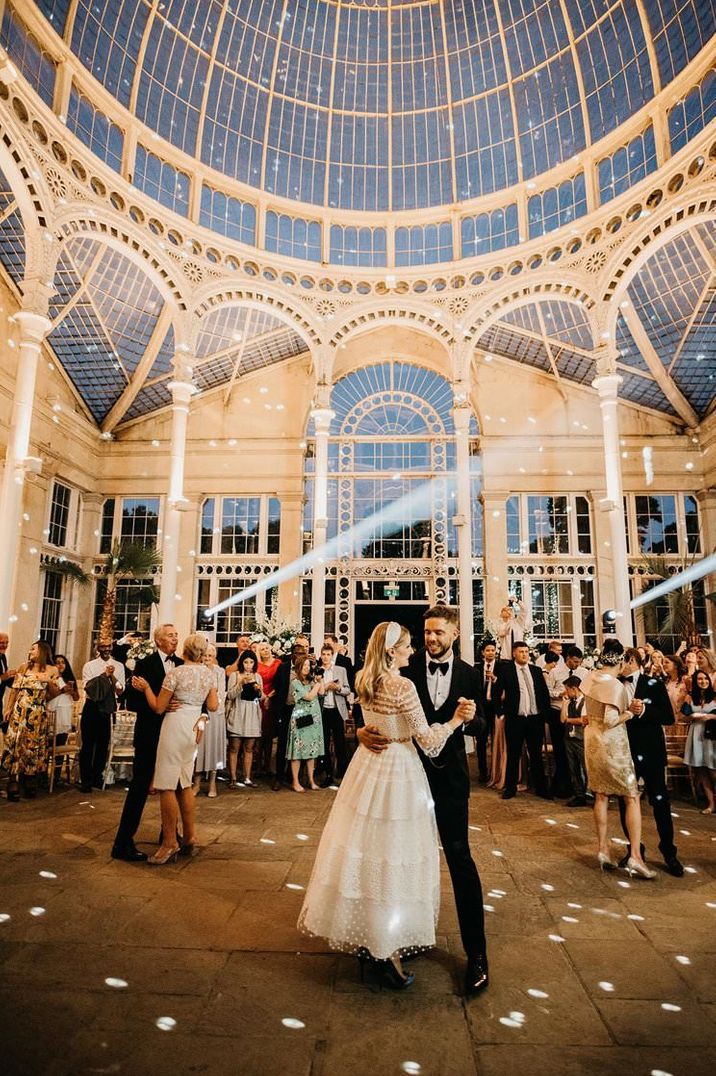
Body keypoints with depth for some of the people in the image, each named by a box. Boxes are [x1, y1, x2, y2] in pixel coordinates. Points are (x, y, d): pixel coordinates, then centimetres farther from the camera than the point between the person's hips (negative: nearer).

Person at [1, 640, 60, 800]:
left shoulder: (52, 670, 2)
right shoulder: (23, 667, 5)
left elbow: (55, 694, 4)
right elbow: (14, 689, 6)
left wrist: (50, 682, -13)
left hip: (38, 713, 0)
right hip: (20, 710, 1)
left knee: (34, 745, 4)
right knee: (15, 743, -3)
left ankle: (30, 782, 16)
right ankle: (13, 784, 4)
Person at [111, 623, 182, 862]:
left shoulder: (182, 665, 4)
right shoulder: (145, 665, -8)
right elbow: (132, 702, -12)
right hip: (150, 734, -5)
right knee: (140, 786, 0)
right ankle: (123, 842, 10)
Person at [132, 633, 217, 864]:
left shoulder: (175, 673, -13)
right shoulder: (210, 673, 3)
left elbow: (158, 708, -8)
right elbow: (213, 707, 4)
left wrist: (146, 688, 3)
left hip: (175, 726, -7)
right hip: (195, 727, 7)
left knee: (167, 786, 1)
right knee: (184, 784, 17)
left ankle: (170, 843, 5)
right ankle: (189, 837, 23)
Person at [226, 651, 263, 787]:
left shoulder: (258, 677, 11)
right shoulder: (234, 675, 0)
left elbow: (261, 698, 13)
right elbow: (230, 695, -9)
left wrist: (259, 690, -8)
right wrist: (241, 683, -20)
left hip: (253, 715, 4)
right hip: (237, 714, -3)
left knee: (249, 748, 7)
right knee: (234, 748, -1)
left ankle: (247, 778, 13)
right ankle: (233, 779, 6)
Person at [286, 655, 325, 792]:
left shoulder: (311, 680, 11)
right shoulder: (295, 682, -8)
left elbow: (321, 692, 3)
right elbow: (309, 696, -13)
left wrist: (320, 680, -2)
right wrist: (318, 683, -5)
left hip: (314, 718, 6)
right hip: (301, 718, -6)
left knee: (312, 750, 9)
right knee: (298, 750, 0)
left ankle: (311, 780, 18)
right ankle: (295, 782, 8)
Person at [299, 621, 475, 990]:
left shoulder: (364, 681, 0)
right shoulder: (403, 686, -23)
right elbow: (427, 740, -18)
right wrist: (456, 720, -8)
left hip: (368, 766, 7)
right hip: (398, 772, -7)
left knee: (366, 847, 18)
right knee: (392, 855, 5)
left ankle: (365, 934, 36)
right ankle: (386, 951, 19)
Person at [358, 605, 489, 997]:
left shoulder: (467, 673, -2)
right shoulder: (407, 666, -9)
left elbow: (477, 725, 2)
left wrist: (471, 717, -21)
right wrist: (362, 730, -29)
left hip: (449, 774, 0)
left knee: (459, 857, 1)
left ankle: (476, 952, 16)